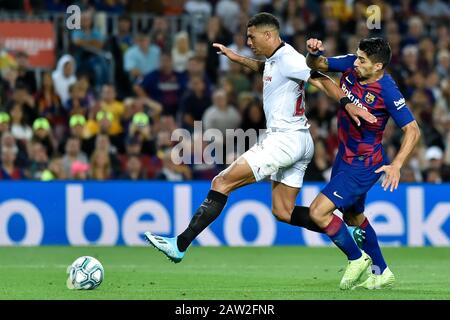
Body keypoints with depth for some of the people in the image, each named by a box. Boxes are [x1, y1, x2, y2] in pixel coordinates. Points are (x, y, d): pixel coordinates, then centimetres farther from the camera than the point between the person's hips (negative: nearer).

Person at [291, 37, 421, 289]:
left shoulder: (387, 91, -26)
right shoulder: (351, 65, -8)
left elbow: (413, 131, -22)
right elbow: (316, 65, 6)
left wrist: (396, 165, -32)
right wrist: (314, 53, -17)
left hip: (363, 165, -9)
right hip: (345, 156, 9)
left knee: (318, 213, -16)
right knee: (353, 216, 24)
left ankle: (358, 260, 4)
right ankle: (381, 273, 39)